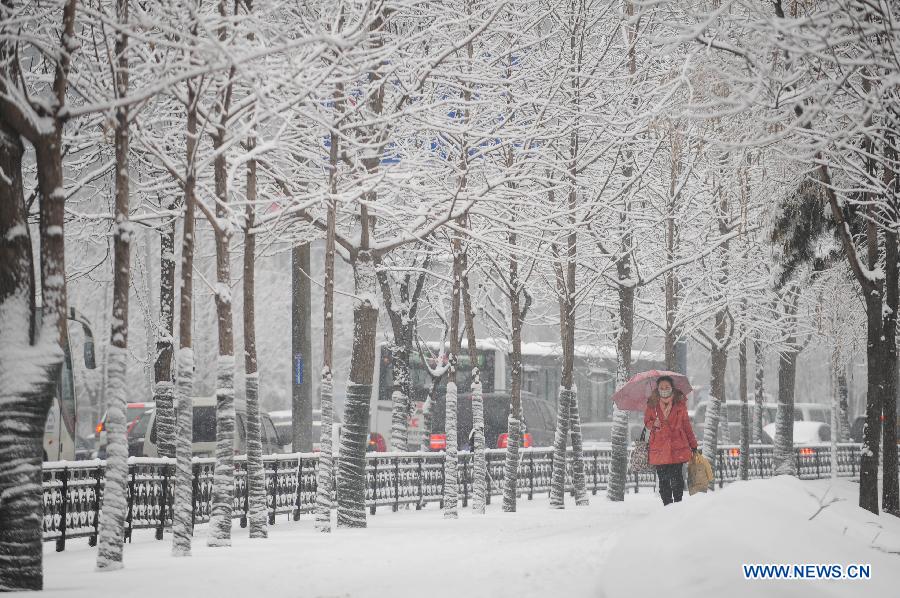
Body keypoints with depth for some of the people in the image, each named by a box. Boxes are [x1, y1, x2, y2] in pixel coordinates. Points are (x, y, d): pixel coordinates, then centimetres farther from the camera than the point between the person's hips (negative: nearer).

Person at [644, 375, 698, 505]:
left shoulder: (680, 404, 6)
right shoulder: (652, 405, 6)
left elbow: (686, 425, 12)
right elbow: (646, 421, 16)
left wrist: (693, 445, 12)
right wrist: (653, 424, -8)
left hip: (677, 447, -1)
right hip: (659, 448, 1)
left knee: (676, 478, -9)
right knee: (663, 479, 2)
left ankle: (678, 503, 5)